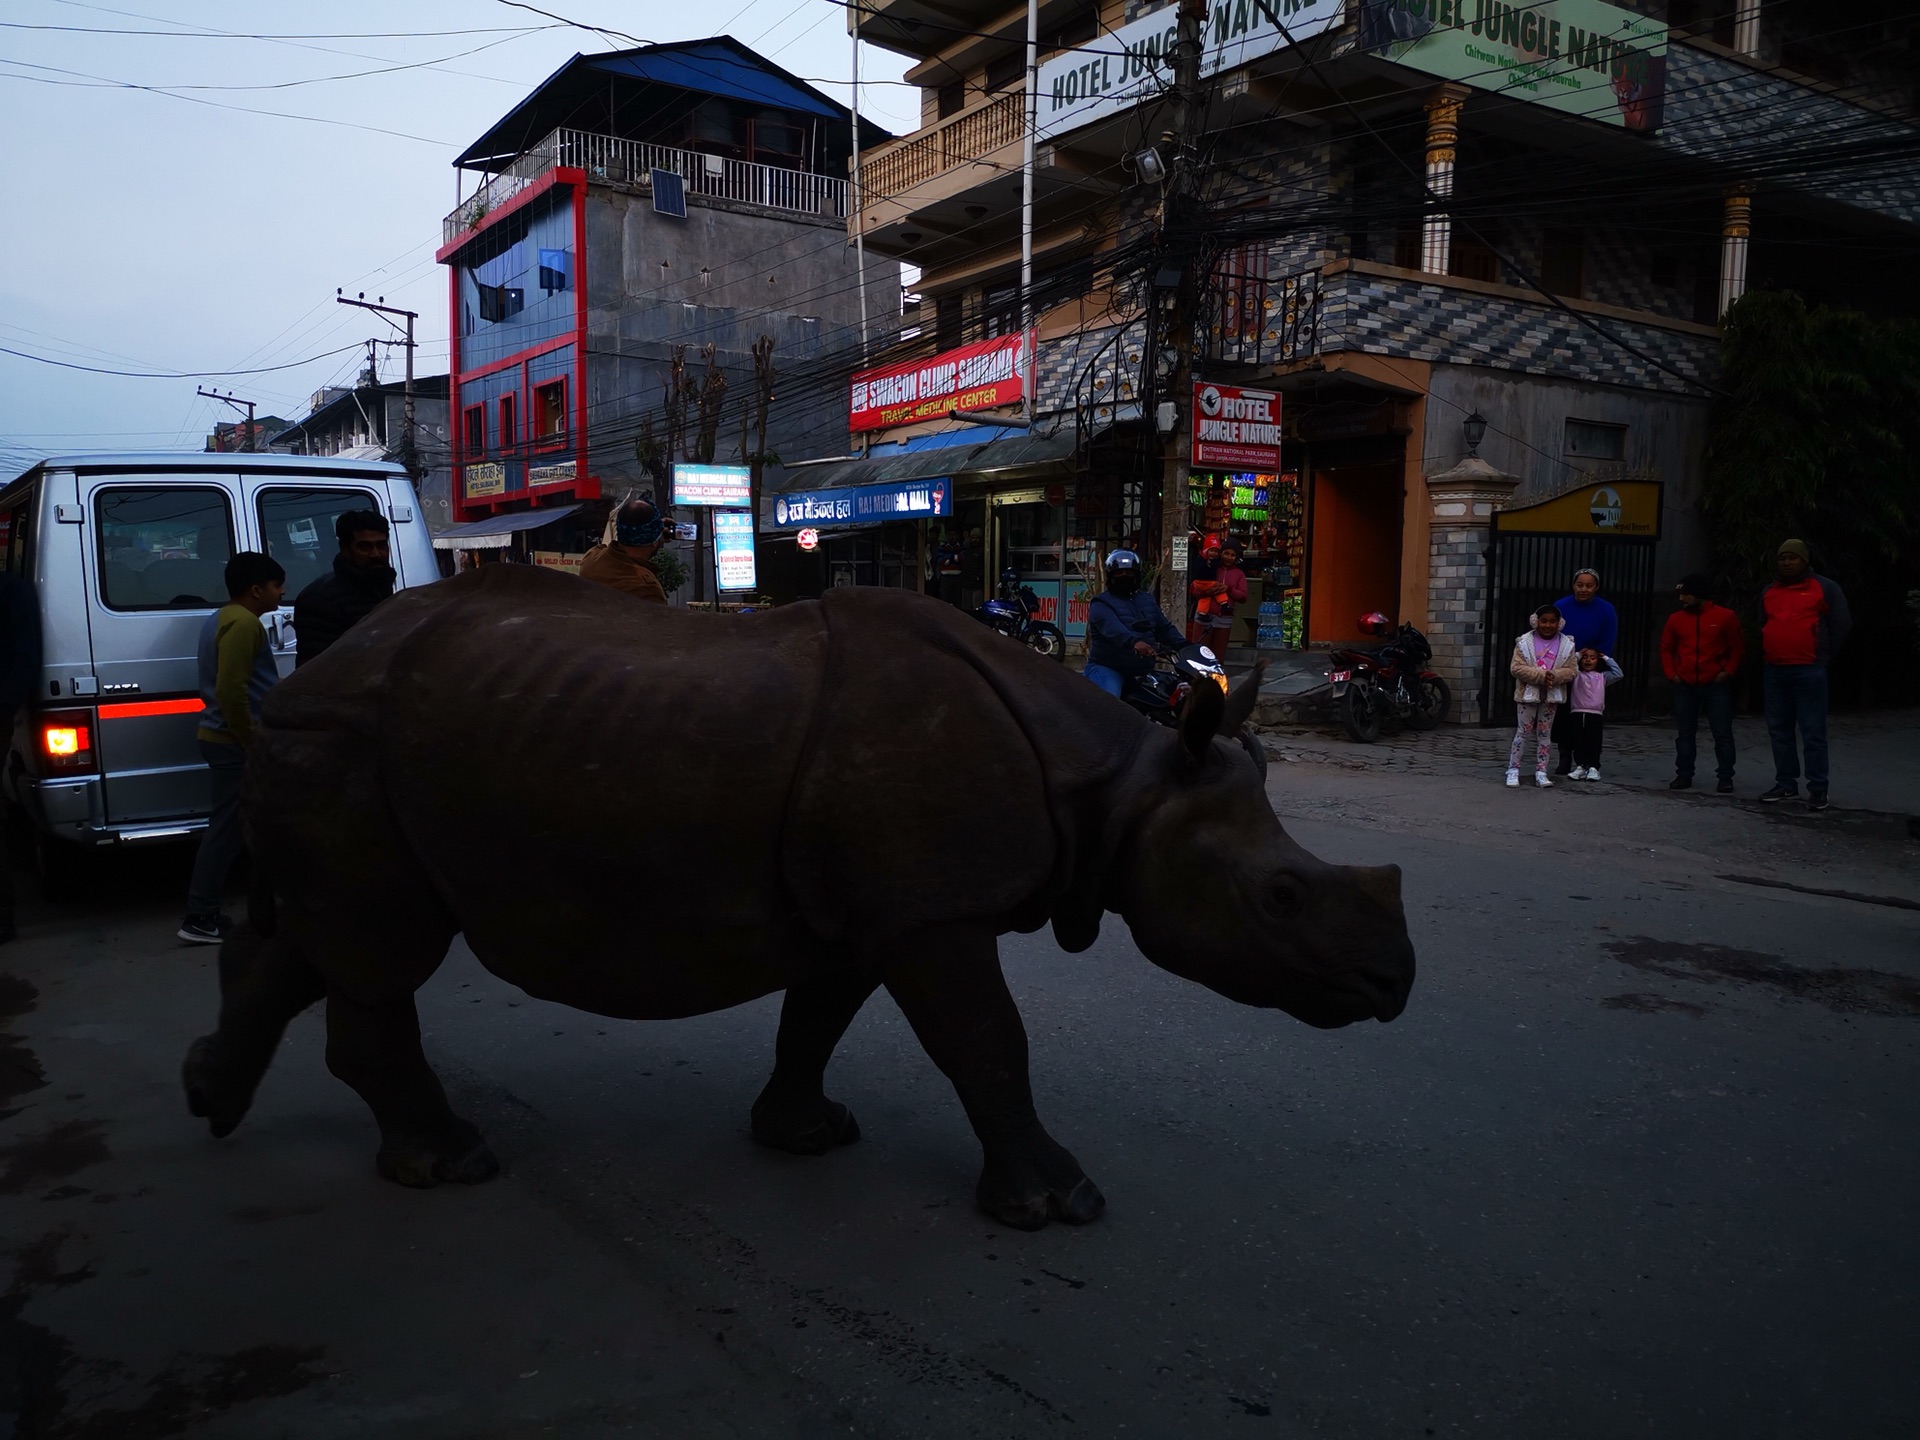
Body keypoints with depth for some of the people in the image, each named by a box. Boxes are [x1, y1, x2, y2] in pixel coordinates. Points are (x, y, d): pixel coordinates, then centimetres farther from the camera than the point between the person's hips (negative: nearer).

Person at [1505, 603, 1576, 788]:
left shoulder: (1566, 645, 1)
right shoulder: (1524, 642, -6)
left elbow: (1570, 671, -1)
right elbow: (1516, 668, -13)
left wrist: (1554, 676, -22)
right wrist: (1541, 675, -21)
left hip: (1552, 696, 2)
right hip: (1528, 693, -2)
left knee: (1545, 733, 9)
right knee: (1523, 731, 1)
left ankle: (1540, 772, 13)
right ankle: (1513, 770, 7)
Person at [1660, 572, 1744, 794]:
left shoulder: (1725, 617, -4)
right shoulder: (1675, 619, 4)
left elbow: (1738, 647, 3)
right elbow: (1666, 648, 14)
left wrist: (1729, 671, -6)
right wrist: (1671, 673, 4)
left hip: (1716, 685, -3)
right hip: (1684, 686, 3)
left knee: (1722, 733, 0)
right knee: (1684, 732, 7)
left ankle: (1725, 777, 6)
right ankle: (1684, 774, 15)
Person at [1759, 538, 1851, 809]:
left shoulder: (1824, 588, 1)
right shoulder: (1768, 593, 15)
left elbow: (1842, 624, 1)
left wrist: (1823, 655, 2)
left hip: (1809, 671, -5)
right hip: (1775, 671, 6)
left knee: (1813, 732, -5)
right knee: (1778, 730, 8)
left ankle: (1818, 789, -3)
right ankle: (1786, 783, 16)